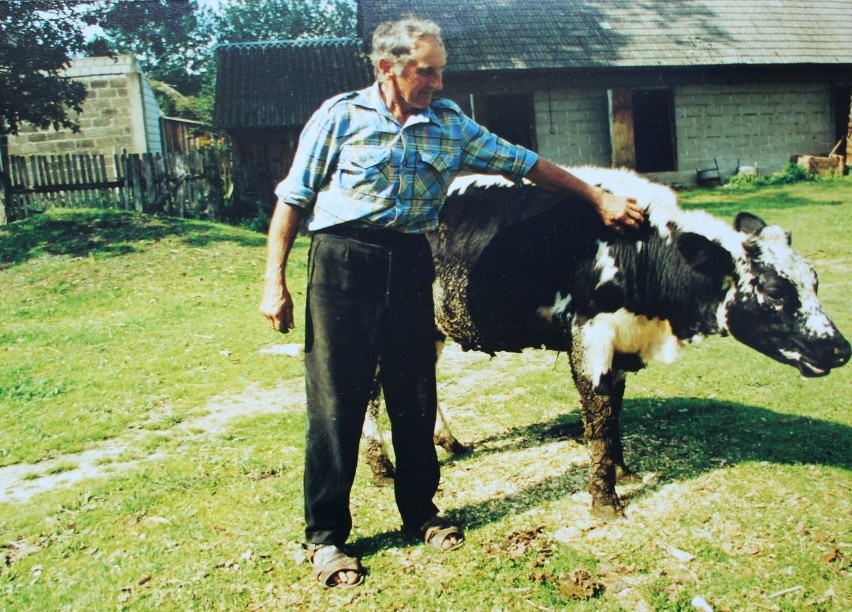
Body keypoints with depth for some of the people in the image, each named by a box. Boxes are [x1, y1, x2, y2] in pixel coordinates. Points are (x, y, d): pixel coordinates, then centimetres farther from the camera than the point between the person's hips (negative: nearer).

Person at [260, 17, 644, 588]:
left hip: (412, 263, 4)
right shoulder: (340, 116, -1)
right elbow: (293, 199, 1)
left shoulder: (452, 124, 9)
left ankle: (420, 510, 30)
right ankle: (326, 535, 13)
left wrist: (599, 197, 11)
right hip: (343, 262, -3)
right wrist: (275, 280, -5)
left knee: (416, 394, 10)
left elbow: (526, 163, 13)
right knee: (336, 398, -1)